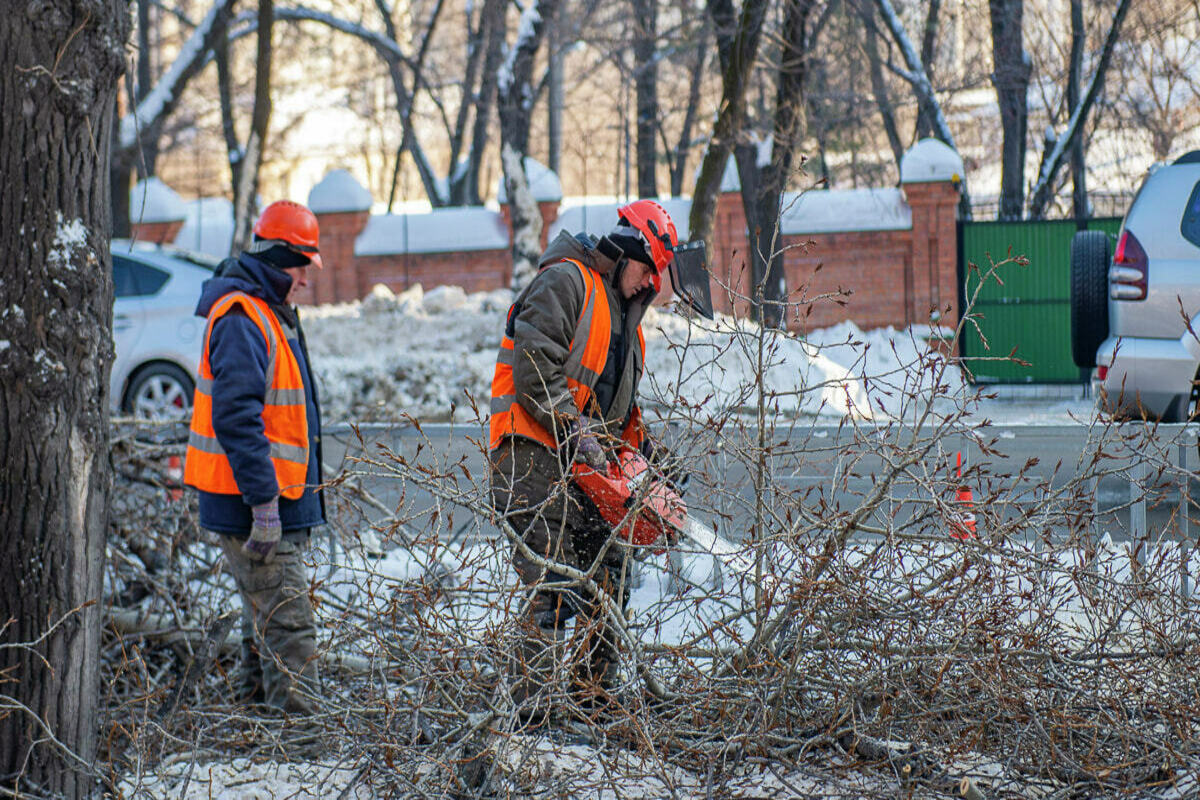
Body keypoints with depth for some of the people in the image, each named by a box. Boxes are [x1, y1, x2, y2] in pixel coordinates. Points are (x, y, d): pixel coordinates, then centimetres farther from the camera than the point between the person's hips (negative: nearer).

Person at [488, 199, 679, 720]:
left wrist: (639, 450, 10)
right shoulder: (564, 281, -7)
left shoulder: (625, 316, 23)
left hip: (580, 463, 10)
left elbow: (622, 404, 27)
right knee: (556, 587, -16)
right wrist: (573, 429, -19)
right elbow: (534, 368, -18)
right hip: (531, 456, -9)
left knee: (608, 579, 9)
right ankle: (530, 702, -16)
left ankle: (596, 696, 17)